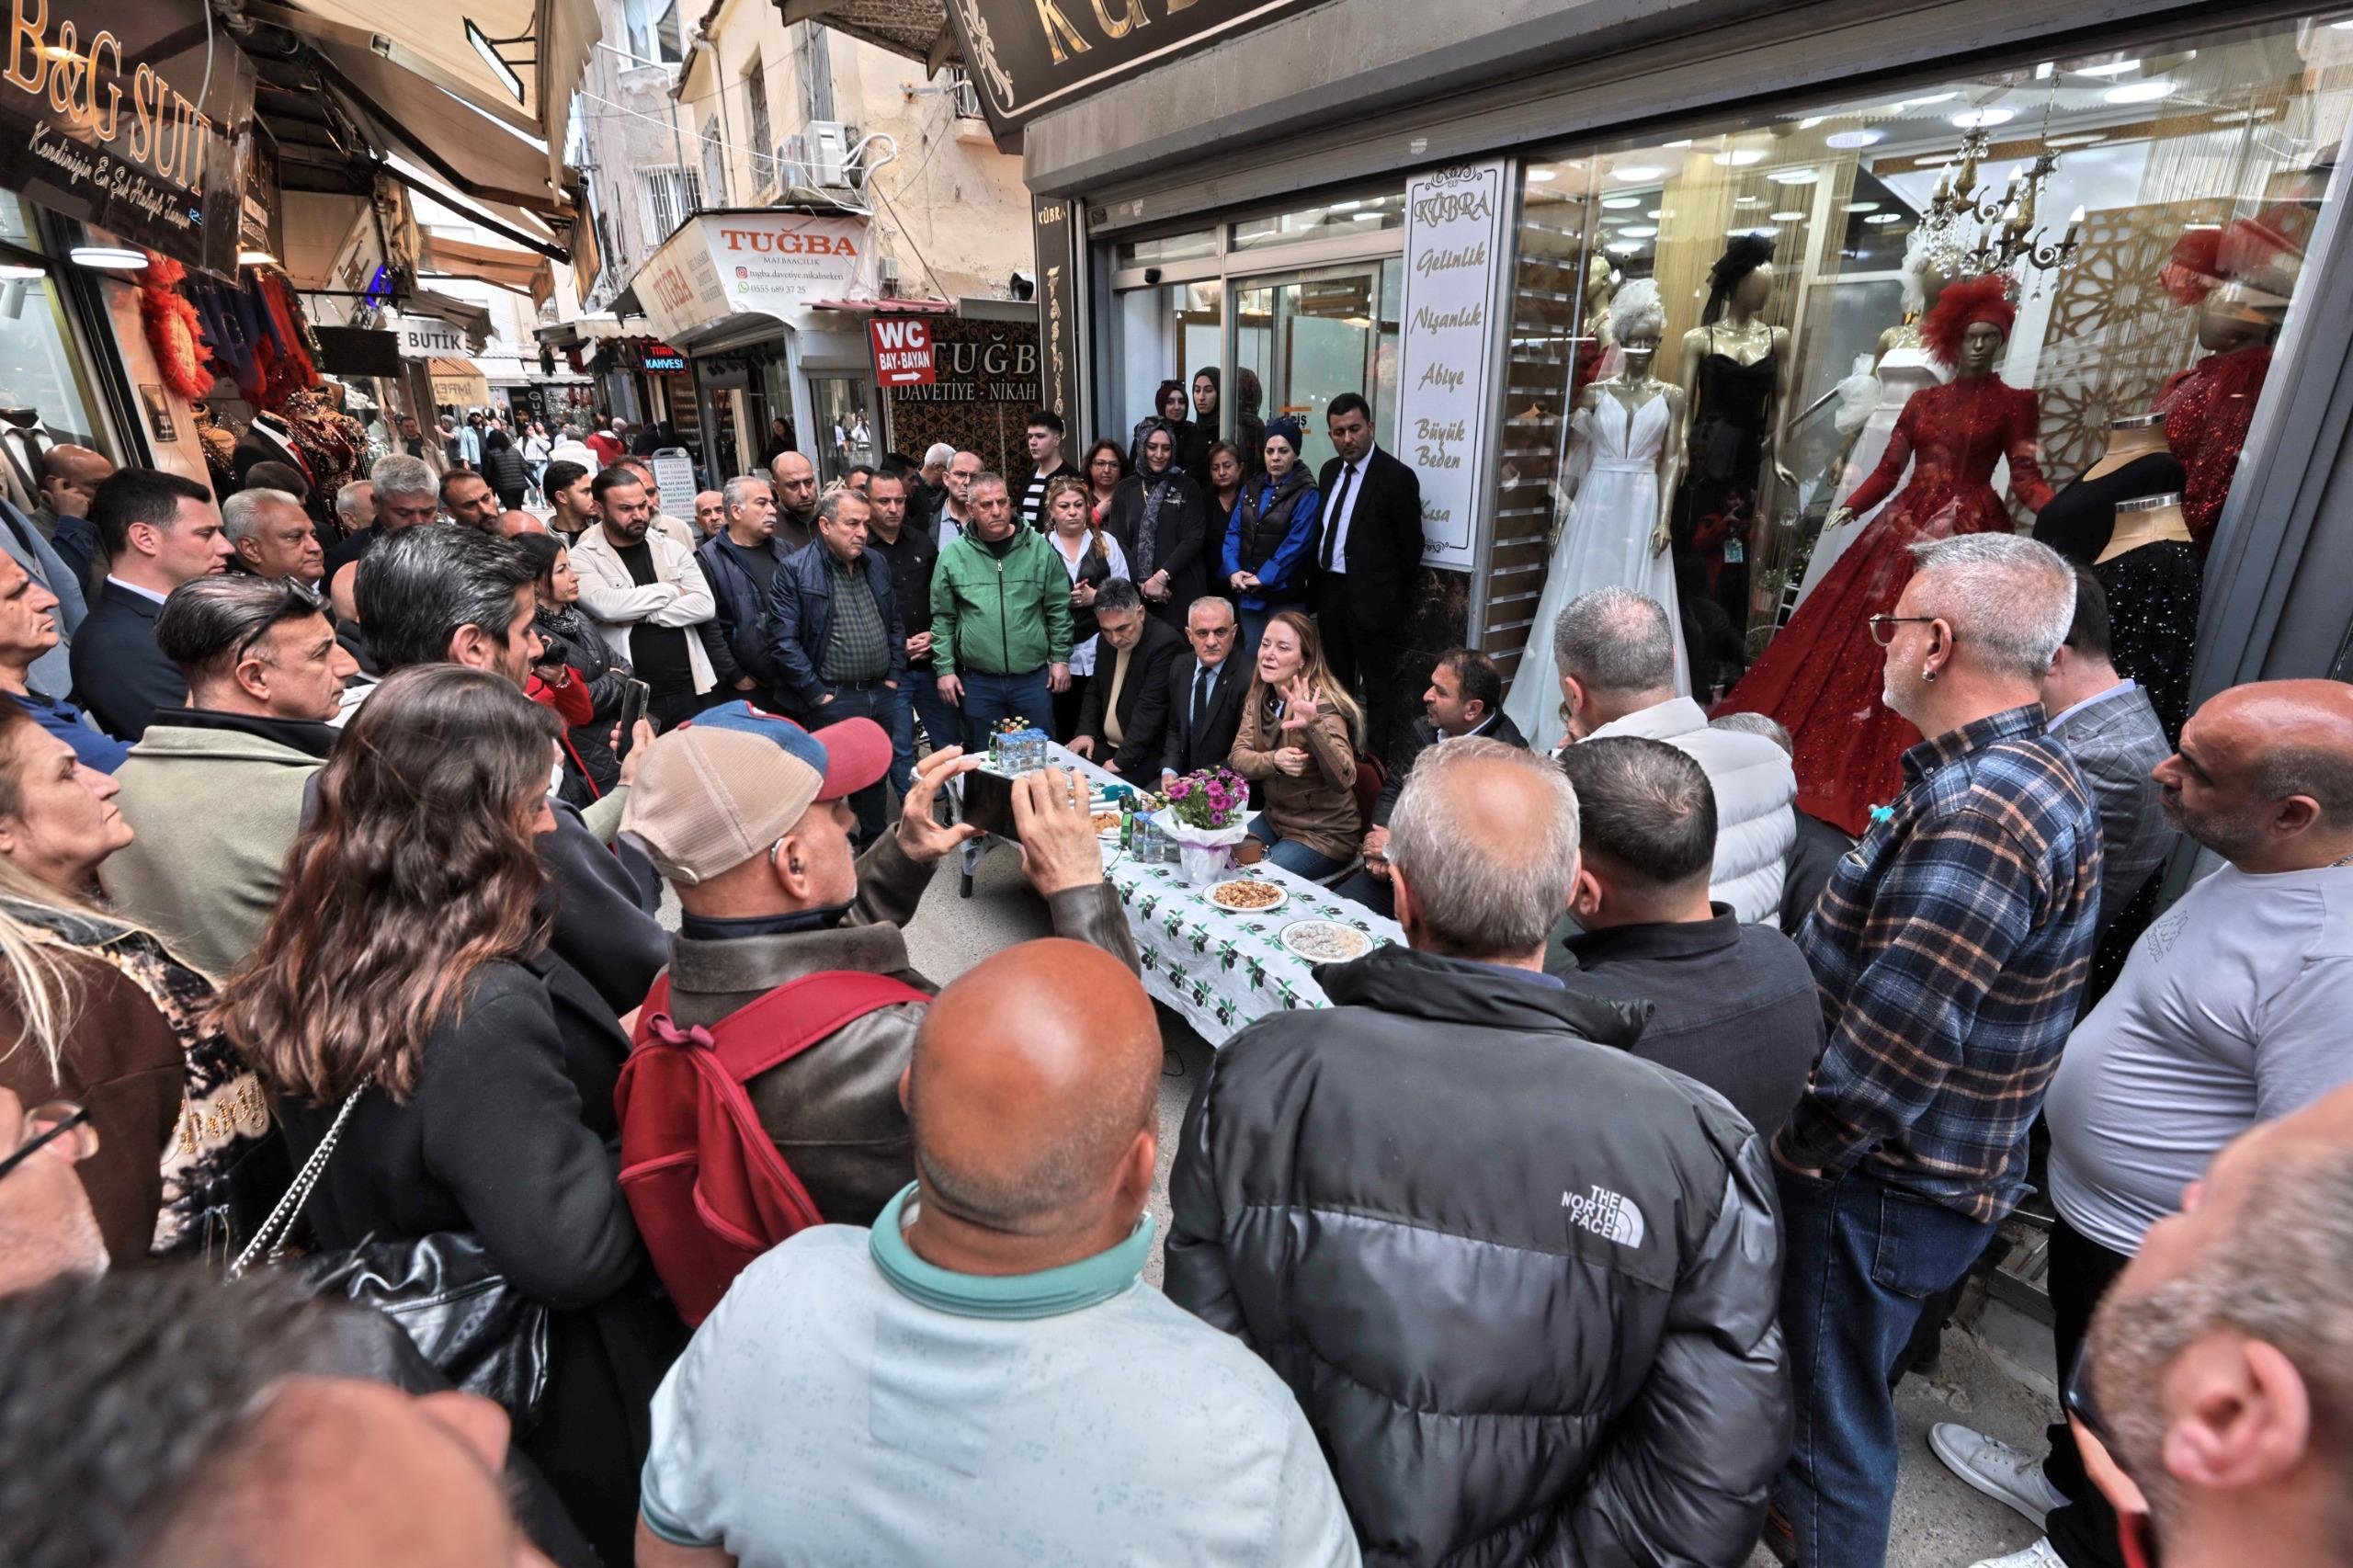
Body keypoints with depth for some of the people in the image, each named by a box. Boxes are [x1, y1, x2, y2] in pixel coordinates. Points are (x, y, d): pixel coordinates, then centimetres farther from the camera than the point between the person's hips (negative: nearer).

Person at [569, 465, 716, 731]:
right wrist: (670, 590, -8)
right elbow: (606, 606, -20)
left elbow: (704, 606, -2)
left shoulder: (671, 547, 9)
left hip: (689, 689, 4)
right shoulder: (583, 557, -2)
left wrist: (642, 615, -11)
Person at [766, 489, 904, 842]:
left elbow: (895, 624, 17)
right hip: (832, 699, -6)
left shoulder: (877, 563, 10)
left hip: (881, 694, 6)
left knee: (875, 778, 18)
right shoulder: (794, 570, -9)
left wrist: (894, 676, 8)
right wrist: (817, 694, -14)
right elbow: (783, 642, -13)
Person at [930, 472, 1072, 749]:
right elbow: (943, 618, 3)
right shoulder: (953, 555, -1)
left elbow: (1058, 609, 5)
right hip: (978, 682, 0)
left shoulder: (1039, 548, 1)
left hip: (1034, 677, 0)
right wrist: (945, 669, 0)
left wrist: (1061, 658, 2)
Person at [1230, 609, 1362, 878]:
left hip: (1323, 834, -6)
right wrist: (1274, 760, -29)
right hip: (1275, 818, 6)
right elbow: (1238, 758, -8)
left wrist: (1313, 727, -47)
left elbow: (1343, 780, -32)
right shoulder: (1259, 697, -1)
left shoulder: (1322, 706, -21)